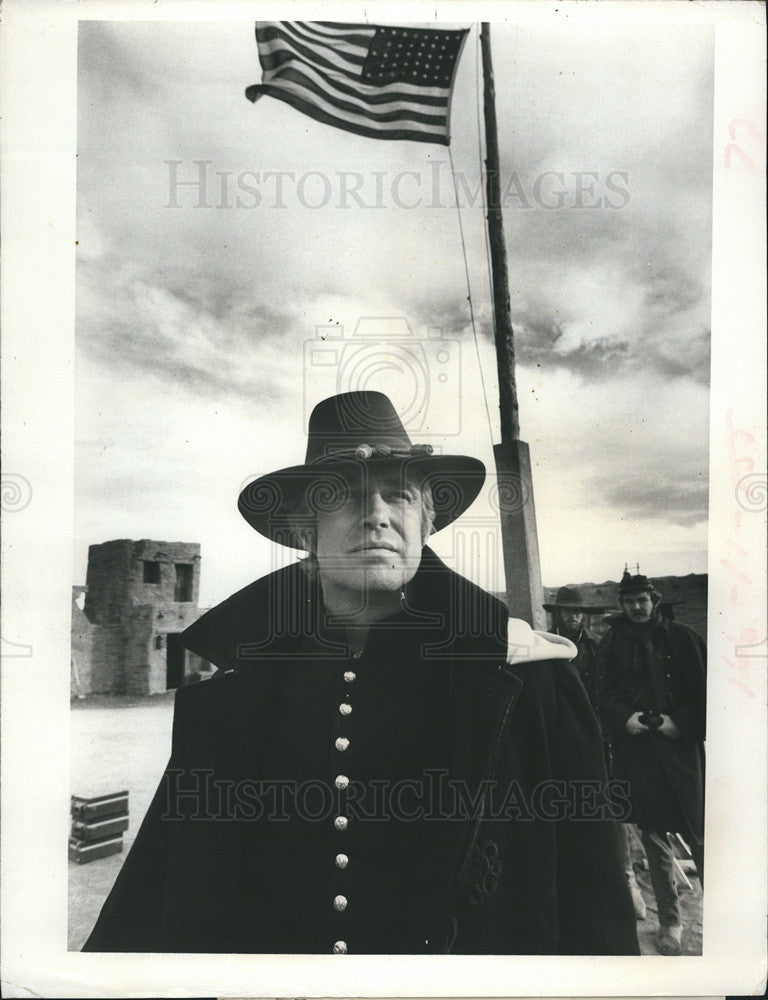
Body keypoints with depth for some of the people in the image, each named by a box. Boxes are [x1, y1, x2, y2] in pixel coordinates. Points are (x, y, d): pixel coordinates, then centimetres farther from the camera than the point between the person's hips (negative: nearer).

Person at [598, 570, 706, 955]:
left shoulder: (681, 637, 5)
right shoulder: (612, 643, 8)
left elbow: (702, 689, 4)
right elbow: (605, 692, 7)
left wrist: (679, 721, -9)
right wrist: (624, 717, -10)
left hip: (681, 745, -1)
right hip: (635, 749, 1)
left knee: (699, 834, -1)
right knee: (654, 837, 7)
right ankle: (669, 920, 20)